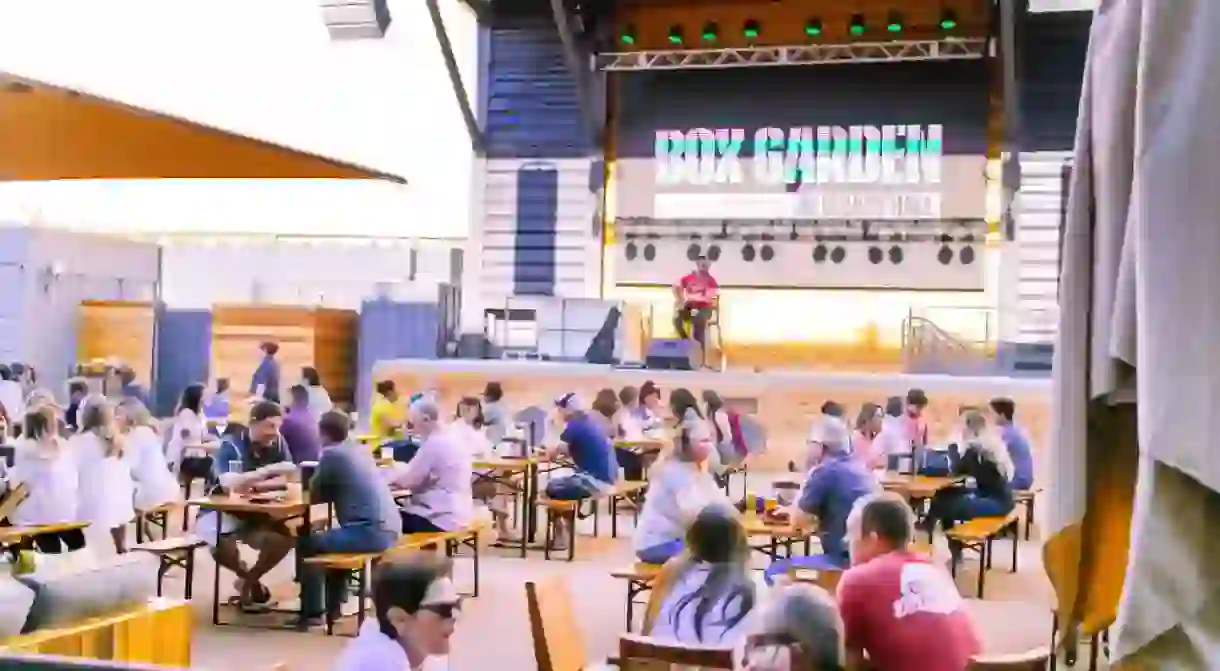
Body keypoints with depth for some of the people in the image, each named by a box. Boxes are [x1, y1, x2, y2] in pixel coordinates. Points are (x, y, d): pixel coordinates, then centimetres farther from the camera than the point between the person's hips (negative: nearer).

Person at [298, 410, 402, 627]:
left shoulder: (332, 454, -5)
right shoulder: (361, 450, 18)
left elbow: (314, 495, 1)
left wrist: (313, 482, 20)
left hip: (370, 533, -8)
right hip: (389, 530, 8)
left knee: (307, 543, 8)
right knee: (330, 537, 32)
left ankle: (311, 612, 12)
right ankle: (333, 606, 35)